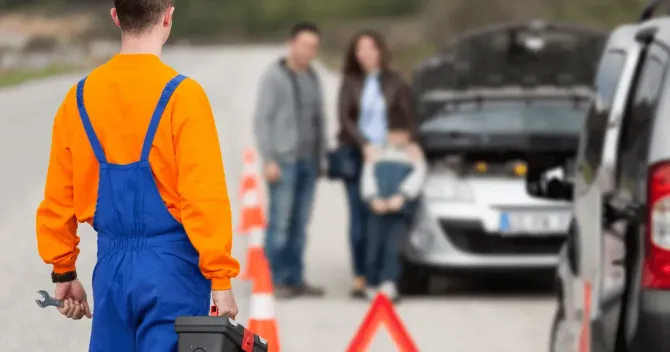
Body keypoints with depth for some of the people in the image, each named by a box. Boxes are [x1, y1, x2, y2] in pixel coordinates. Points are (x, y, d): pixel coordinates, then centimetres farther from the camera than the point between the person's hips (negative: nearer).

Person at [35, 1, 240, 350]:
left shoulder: (80, 97, 4)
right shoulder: (181, 95, -12)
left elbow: (58, 197, 8)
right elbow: (205, 196, -15)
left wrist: (63, 272, 19)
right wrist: (220, 279, -9)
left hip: (112, 268, 5)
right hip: (171, 269, -5)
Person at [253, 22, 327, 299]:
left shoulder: (313, 78, 16)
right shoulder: (274, 76, -3)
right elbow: (262, 119, -7)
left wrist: (321, 158, 14)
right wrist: (269, 160, -14)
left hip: (308, 162, 6)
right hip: (284, 161, -6)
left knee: (300, 224, 5)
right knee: (280, 223, -9)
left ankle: (295, 279, 9)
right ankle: (276, 280, -6)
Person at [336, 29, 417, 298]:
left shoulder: (395, 84, 7)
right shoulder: (350, 82, 6)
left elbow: (408, 120, 8)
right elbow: (344, 117, 0)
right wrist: (365, 145, -11)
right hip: (356, 155, 0)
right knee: (359, 216, -3)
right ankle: (359, 278, 0)